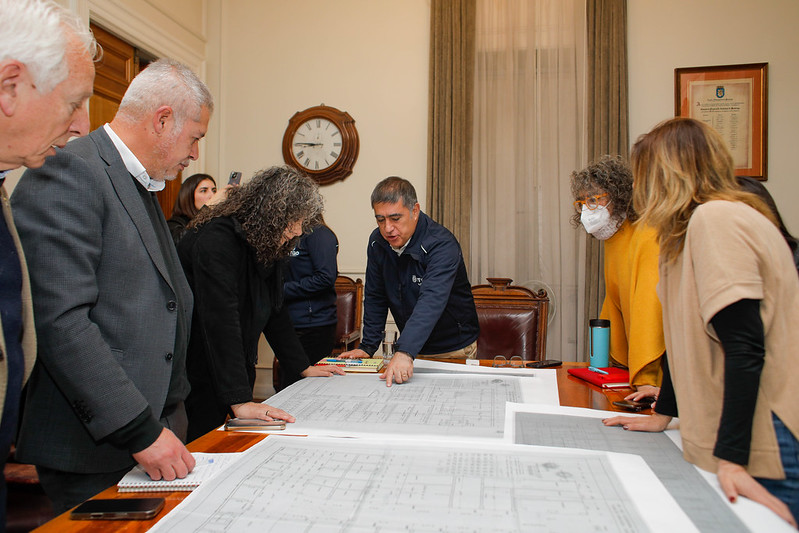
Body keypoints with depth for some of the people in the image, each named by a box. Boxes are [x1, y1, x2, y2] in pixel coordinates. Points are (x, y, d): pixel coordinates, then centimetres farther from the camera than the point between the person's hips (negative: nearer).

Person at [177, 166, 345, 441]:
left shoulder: (267, 247, 5)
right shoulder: (216, 240, -22)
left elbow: (275, 313, 14)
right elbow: (220, 322, -30)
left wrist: (303, 367, 14)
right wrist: (239, 401, -34)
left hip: (234, 374, 8)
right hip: (196, 378, -8)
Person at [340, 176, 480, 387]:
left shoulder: (442, 245, -26)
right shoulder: (377, 242, -6)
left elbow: (431, 302, -40)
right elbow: (375, 298, 2)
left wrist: (405, 352, -51)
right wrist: (368, 346, -3)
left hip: (454, 349, -4)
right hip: (411, 346, 5)